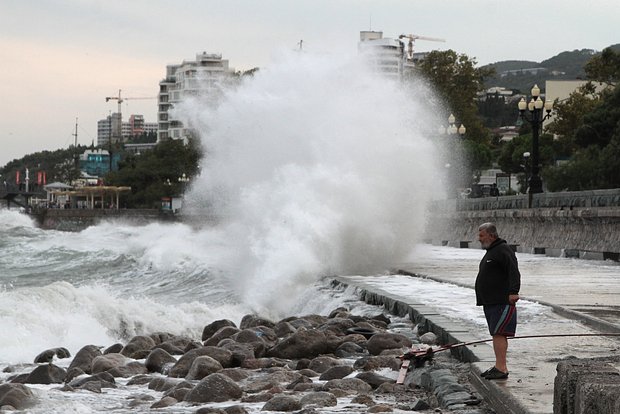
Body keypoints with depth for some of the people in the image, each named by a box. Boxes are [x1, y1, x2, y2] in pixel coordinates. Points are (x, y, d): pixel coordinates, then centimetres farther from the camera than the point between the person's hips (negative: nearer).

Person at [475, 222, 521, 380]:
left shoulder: (504, 250, -11)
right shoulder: (491, 252, 21)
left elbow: (514, 272, -23)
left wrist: (513, 292, -34)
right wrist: (483, 299, 25)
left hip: (501, 301, -10)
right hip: (490, 302, 10)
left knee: (498, 333, -14)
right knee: (497, 334, 12)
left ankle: (501, 369, -16)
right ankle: (499, 366, 16)